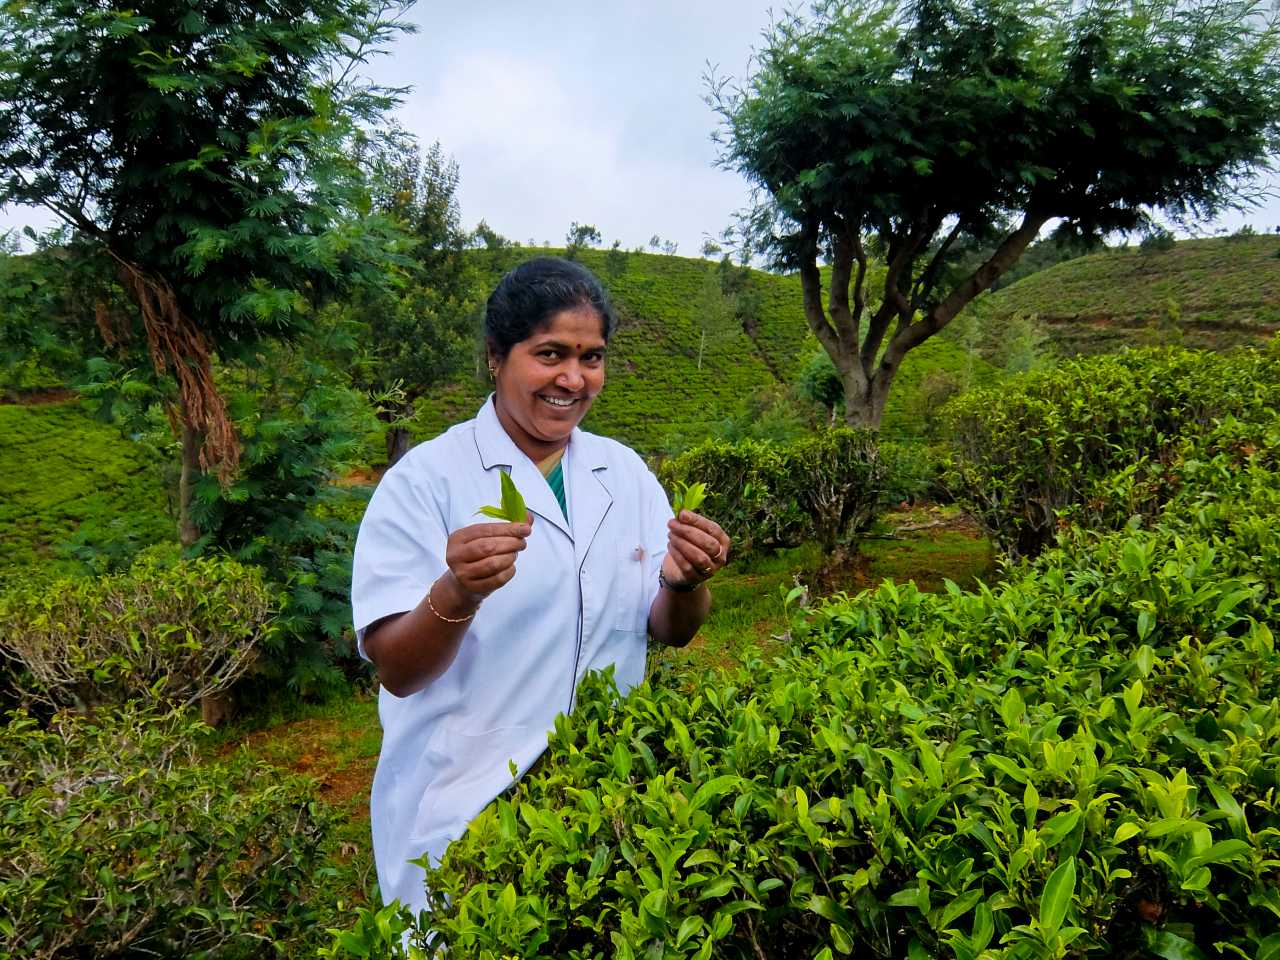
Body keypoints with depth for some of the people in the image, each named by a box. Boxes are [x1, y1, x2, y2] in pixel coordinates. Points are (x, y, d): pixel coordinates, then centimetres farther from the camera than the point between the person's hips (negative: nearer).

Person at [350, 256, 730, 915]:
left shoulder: (626, 473, -1)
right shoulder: (426, 479, -14)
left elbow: (669, 634, 3)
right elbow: (396, 673, -16)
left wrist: (684, 584, -19)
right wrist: (457, 594, -36)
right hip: (460, 810, -4)